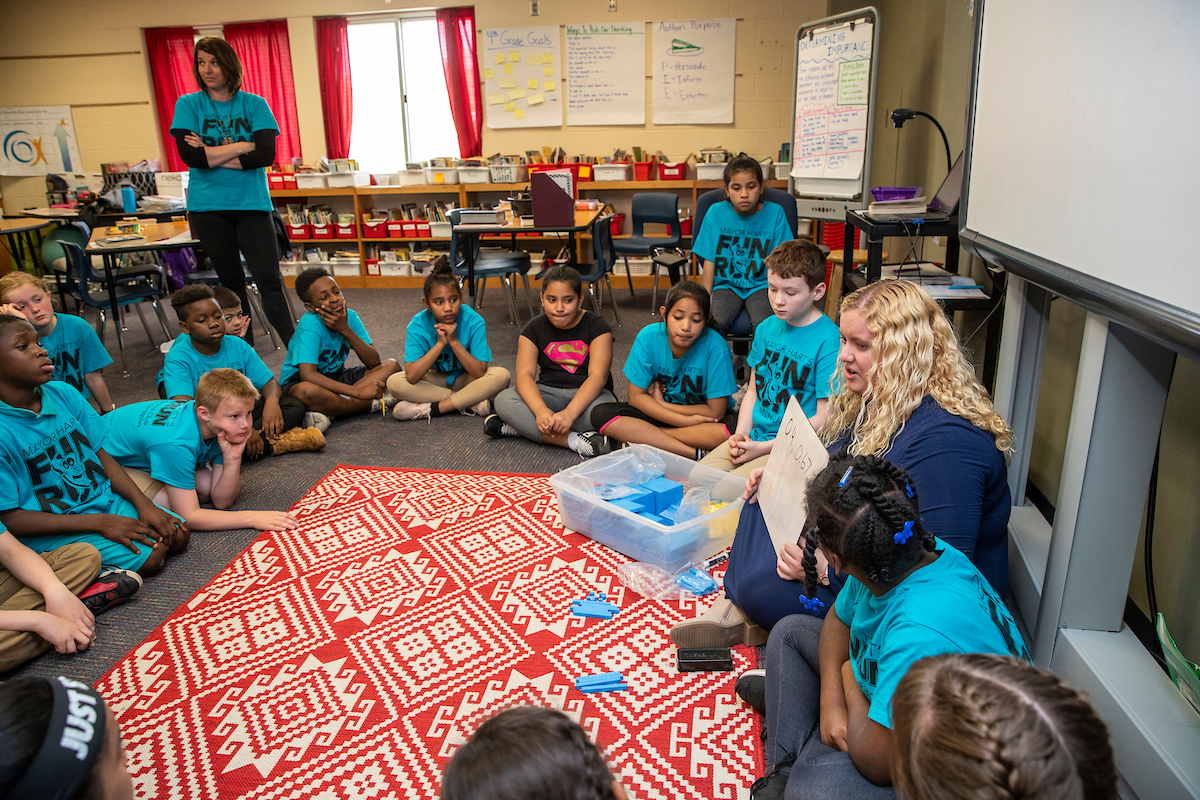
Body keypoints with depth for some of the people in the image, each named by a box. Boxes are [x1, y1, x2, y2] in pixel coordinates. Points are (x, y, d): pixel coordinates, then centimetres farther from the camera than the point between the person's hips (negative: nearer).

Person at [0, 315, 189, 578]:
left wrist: (143, 504, -6)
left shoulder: (63, 393, -1)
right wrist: (98, 522, -21)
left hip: (105, 501, 7)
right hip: (51, 530, -6)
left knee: (177, 536, -6)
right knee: (149, 557, -21)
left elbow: (101, 453, 6)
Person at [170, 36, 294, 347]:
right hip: (208, 207, 2)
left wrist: (211, 155, -10)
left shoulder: (255, 104, 3)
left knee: (270, 283, -9)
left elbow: (266, 155, -11)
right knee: (231, 283, 9)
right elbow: (190, 156, -9)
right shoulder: (188, 105, 5)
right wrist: (243, 146, -9)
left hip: (251, 204, -1)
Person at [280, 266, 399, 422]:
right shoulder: (311, 326, -24)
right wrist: (358, 392, -37)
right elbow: (308, 375, -36)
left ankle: (327, 414, -22)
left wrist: (346, 330, -26)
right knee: (306, 392, -43)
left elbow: (374, 363, -13)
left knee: (391, 366, -9)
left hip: (336, 378, 7)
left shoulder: (349, 316, -7)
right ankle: (373, 404, -21)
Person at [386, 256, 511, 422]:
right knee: (394, 382, -25)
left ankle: (431, 409, -25)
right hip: (435, 380, 1)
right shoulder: (418, 325, -19)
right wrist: (440, 344, -33)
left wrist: (454, 341, -33)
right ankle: (470, 403, -23)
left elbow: (480, 373, -26)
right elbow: (411, 377, -28)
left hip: (465, 379, -1)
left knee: (502, 375, -30)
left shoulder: (474, 321, -21)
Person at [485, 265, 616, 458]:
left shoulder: (596, 326, -9)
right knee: (503, 400, -24)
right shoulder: (534, 328, -1)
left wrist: (569, 413, -38)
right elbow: (524, 374, -14)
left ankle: (522, 427, -25)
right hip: (548, 393, 3)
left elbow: (598, 376, -21)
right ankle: (575, 441, -33)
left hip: (586, 393, -2)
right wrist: (541, 410, -35)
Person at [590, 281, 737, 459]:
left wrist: (661, 403, -10)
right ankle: (695, 452, -26)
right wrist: (686, 421, -21)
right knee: (601, 414, -22)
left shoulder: (715, 347, -22)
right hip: (657, 413, 3)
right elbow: (636, 396, -11)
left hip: (702, 419, -2)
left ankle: (641, 436, -24)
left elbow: (716, 411, -17)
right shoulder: (648, 337, -15)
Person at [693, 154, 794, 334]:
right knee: (716, 322, -29)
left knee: (764, 324, -29)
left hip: (760, 284, 0)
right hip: (726, 284, 0)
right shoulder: (716, 213, 0)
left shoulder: (775, 213, -1)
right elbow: (709, 260, 1)